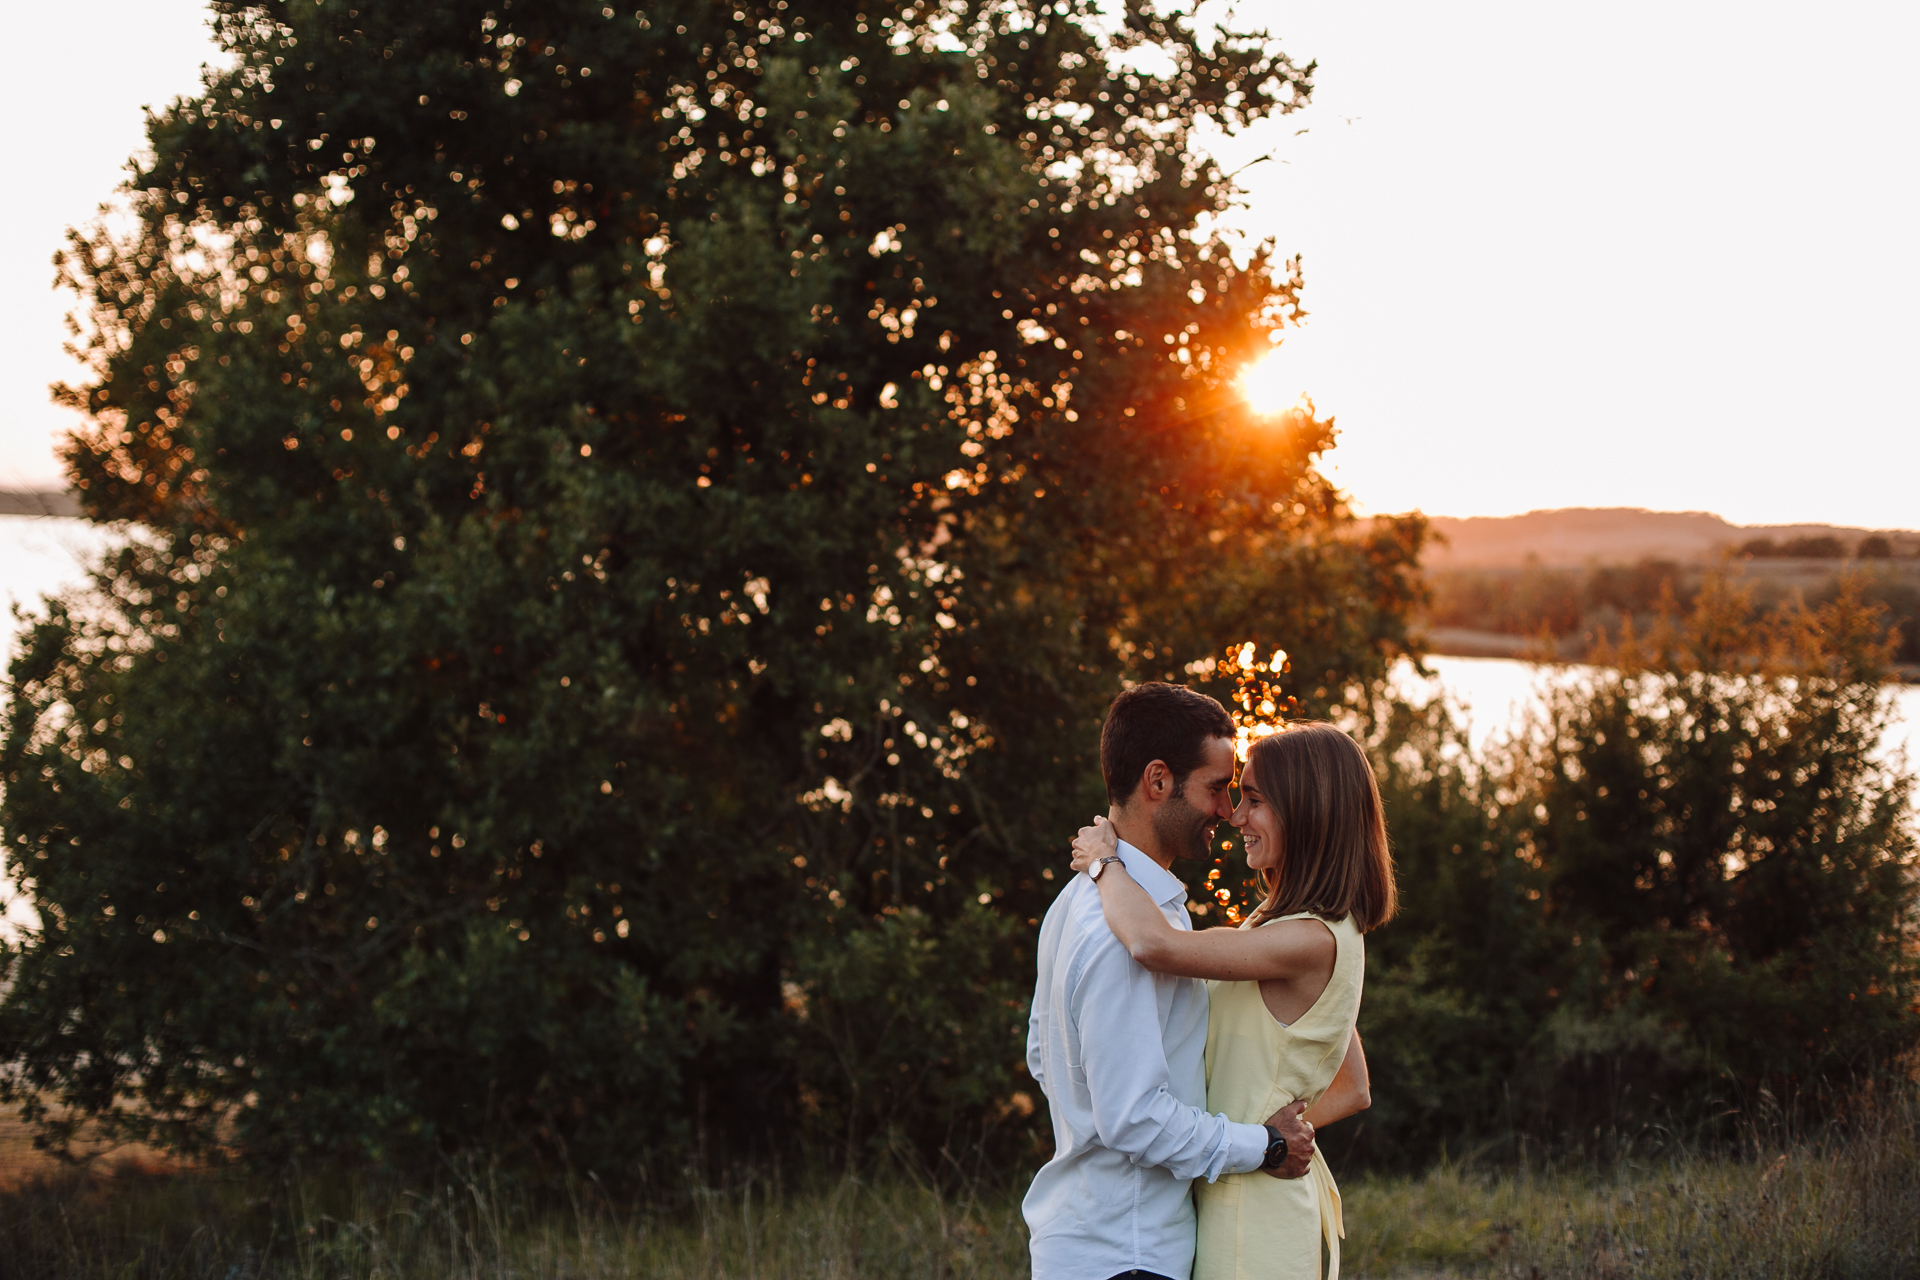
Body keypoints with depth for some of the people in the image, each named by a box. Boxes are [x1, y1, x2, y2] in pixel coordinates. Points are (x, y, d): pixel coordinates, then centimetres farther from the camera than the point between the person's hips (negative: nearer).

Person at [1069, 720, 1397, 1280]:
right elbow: (1352, 1090, 19)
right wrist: (1275, 1125, 5)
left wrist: (1104, 861, -16)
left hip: (1252, 1224, -9)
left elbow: (1155, 944, -33)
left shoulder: (1313, 941, -20)